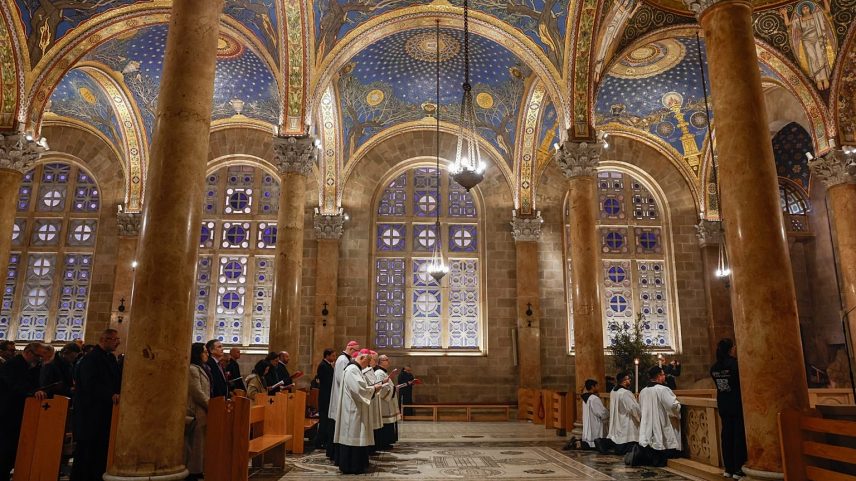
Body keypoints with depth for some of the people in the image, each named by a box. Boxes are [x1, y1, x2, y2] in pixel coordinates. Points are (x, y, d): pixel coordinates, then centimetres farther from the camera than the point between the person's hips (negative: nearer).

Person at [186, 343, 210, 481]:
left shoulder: (201, 368, 15)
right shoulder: (192, 369, -14)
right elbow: (198, 393, -18)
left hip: (202, 410, 9)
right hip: (197, 411, -9)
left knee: (198, 442, 13)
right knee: (195, 442, -1)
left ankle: (196, 469, 20)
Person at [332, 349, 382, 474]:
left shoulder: (355, 369, 16)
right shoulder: (352, 369, -18)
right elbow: (359, 389, -25)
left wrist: (372, 388, 8)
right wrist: (373, 388, -11)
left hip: (354, 409, 11)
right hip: (352, 410, -11)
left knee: (354, 436, 12)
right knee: (353, 436, -4)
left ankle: (352, 464, 18)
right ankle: (351, 466, 2)